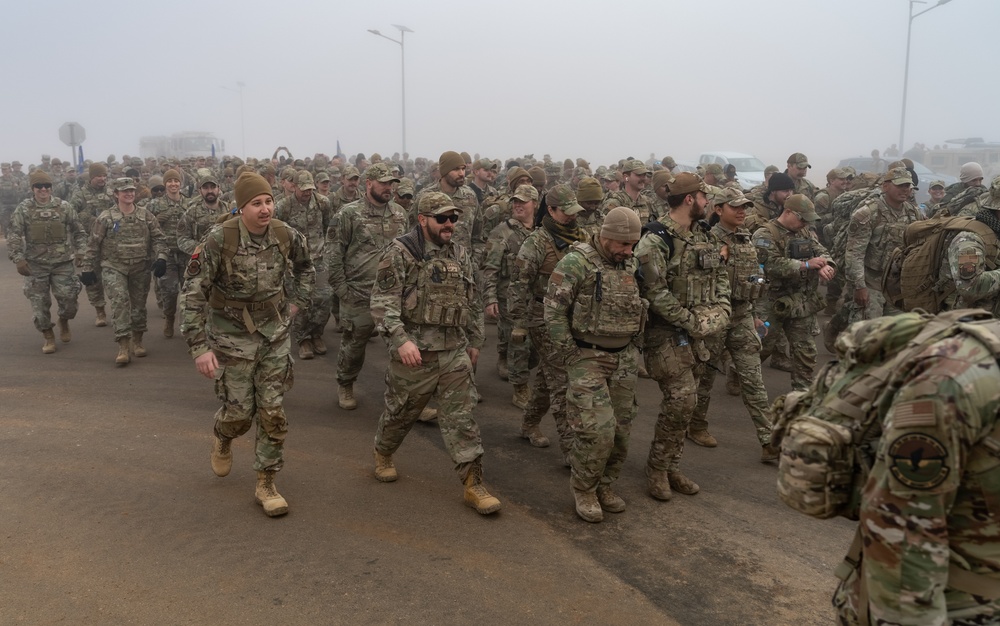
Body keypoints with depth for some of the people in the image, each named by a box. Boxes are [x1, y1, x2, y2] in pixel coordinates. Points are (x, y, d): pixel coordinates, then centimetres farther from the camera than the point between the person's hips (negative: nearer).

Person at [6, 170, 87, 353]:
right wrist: (18, 259, -9)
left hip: (62, 263, 0)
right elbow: (13, 236, -1)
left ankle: (64, 322, 31)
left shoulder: (64, 207, 2)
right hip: (35, 265, 0)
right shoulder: (23, 209, -1)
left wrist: (80, 252, 0)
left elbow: (78, 232, 9)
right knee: (39, 303, 4)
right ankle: (49, 337, 19)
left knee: (68, 299, 0)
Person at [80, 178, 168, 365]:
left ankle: (137, 340, 30)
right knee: (120, 300, -18)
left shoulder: (146, 216, 3)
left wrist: (161, 258, -11)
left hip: (140, 268, 3)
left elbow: (158, 238, 4)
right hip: (114, 267, -3)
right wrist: (87, 268, 1)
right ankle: (123, 346, -16)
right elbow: (93, 245, 1)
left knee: (139, 304, 11)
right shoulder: (105, 217, -2)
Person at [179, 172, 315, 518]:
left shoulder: (286, 235, -9)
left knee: (272, 411, 3)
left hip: (275, 333, 3)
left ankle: (265, 485, 18)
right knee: (239, 411, 4)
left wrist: (295, 303, 7)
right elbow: (192, 293, -16)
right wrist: (200, 347, -18)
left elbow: (305, 267, 15)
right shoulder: (219, 239, -20)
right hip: (232, 336, -3)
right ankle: (222, 437, 43)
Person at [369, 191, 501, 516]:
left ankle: (473, 484, 8)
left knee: (461, 416, 2)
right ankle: (383, 453, 43)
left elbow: (473, 301, 18)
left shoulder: (461, 254, 9)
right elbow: (383, 302, -15)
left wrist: (475, 341, 18)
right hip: (414, 352, -4)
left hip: (455, 351, 4)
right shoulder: (400, 253, -9)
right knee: (401, 411, 14)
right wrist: (400, 339, -26)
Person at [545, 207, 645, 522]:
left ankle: (605, 484, 27)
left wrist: (633, 348, 11)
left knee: (621, 428, 7)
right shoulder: (576, 262, -11)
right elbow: (554, 311, -12)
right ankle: (583, 488, 10)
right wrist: (571, 354, -11)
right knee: (598, 429, -13)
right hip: (588, 357, -6)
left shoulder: (631, 266, 9)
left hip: (625, 358, 6)